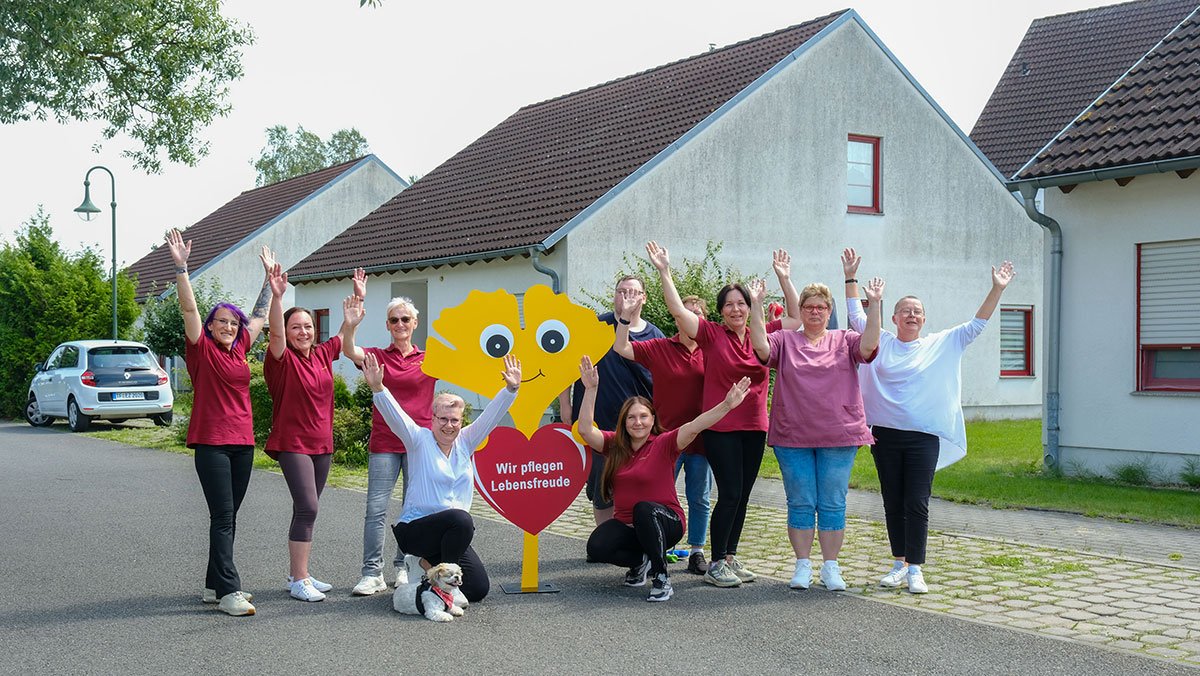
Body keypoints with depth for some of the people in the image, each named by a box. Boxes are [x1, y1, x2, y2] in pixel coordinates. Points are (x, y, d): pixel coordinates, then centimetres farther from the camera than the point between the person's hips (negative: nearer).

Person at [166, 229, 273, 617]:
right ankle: (229, 592, -12)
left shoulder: (240, 348, 13)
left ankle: (214, 585, 19)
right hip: (211, 442, -7)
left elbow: (260, 315, 27)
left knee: (228, 518, 11)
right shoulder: (202, 349, -2)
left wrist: (269, 277, 31)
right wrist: (181, 267, -24)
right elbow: (189, 308, -14)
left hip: (243, 442, 7)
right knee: (222, 518, -10)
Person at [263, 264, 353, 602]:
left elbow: (345, 333, 19)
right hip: (292, 443, -7)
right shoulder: (282, 359, -10)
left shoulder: (322, 355, 7)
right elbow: (276, 333, -28)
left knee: (306, 510, 13)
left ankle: (298, 574, 22)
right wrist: (277, 296, -43)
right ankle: (299, 581, -10)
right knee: (307, 508, -15)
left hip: (322, 444, 7)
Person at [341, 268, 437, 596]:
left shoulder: (429, 358, 6)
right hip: (384, 443, -1)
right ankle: (372, 574, -1)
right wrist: (351, 323, -31)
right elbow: (349, 351, -14)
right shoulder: (378, 356, 3)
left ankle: (404, 568, 18)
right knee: (376, 508, -5)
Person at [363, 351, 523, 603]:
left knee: (479, 589, -5)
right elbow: (395, 415, -18)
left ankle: (426, 565, 18)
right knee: (461, 519, -36)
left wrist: (511, 389, -11)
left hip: (452, 534, 6)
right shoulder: (419, 440, -3)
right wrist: (378, 388, -34)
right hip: (414, 529, -6)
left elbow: (491, 415, 2)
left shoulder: (465, 442, 9)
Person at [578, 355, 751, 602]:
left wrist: (726, 405, -37)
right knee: (596, 547, -26)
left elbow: (695, 426, -22)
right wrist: (590, 389, -16)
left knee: (644, 509, -38)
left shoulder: (664, 445, -8)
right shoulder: (615, 445, 2)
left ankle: (662, 578, -25)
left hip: (664, 523, -4)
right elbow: (585, 430, -10)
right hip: (625, 524, 4)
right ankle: (640, 560, 7)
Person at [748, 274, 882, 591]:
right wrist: (756, 304, -17)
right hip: (793, 437, 0)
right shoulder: (785, 340, 8)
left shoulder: (844, 341, 8)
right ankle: (802, 566, 14)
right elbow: (761, 346, -10)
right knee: (800, 504, 5)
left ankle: (831, 567, 14)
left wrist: (874, 304, -18)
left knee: (833, 504, 5)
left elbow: (869, 345, -10)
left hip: (838, 436, 0)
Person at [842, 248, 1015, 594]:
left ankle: (915, 569, -1)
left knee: (917, 504, -6)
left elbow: (976, 325, 5)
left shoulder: (942, 344, 7)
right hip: (885, 434, 2)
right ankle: (899, 563, 19)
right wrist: (851, 277, 8)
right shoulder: (881, 342, 8)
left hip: (924, 437, -2)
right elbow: (856, 315, 13)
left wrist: (997, 290, -3)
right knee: (893, 503, 8)